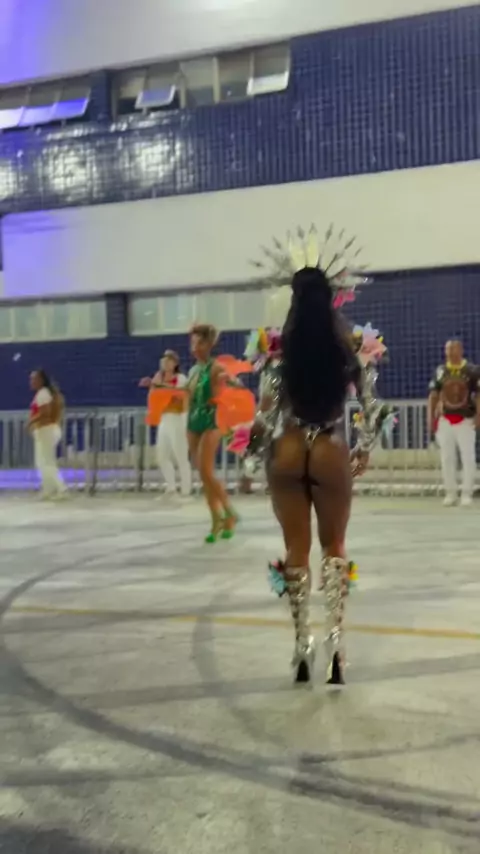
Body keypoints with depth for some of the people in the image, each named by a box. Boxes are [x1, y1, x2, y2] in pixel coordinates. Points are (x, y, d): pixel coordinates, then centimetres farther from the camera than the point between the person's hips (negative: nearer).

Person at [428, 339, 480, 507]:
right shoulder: (440, 371, 5)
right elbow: (433, 395, 8)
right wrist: (431, 418, 2)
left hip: (465, 420, -3)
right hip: (445, 419, 3)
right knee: (447, 457, 7)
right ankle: (450, 493, 16)